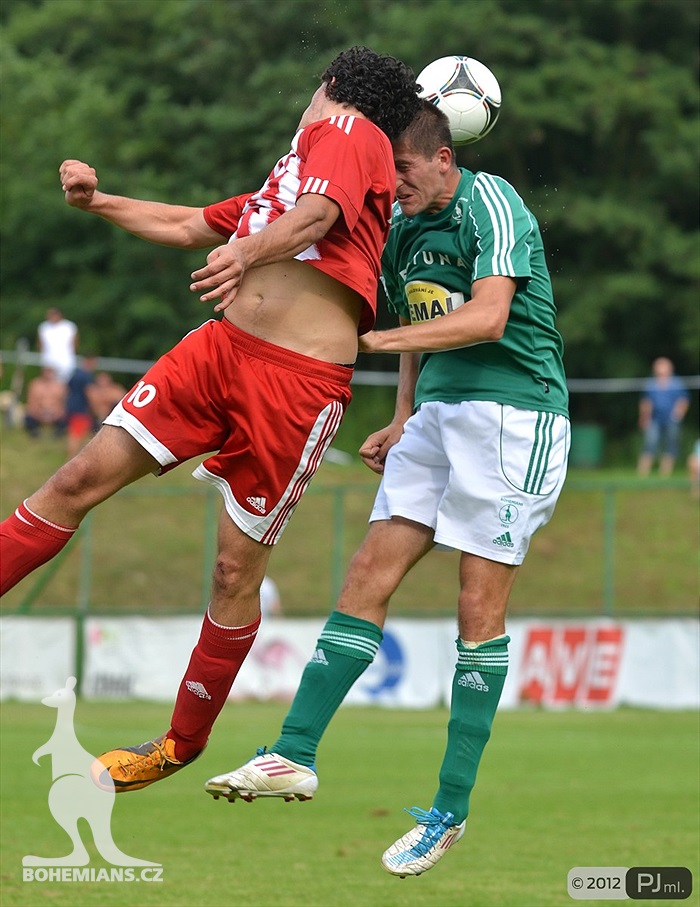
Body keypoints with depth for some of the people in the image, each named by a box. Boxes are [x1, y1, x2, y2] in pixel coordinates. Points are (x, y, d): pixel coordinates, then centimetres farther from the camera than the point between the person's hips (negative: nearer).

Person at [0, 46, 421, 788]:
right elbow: (189, 227, 38)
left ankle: (183, 743, 13)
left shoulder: (348, 128, 3)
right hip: (220, 346, 8)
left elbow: (318, 214, -18)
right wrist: (97, 202, 35)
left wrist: (246, 255, -36)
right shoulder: (284, 179, 27)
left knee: (236, 568, -2)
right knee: (81, 479, -3)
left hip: (299, 383, -7)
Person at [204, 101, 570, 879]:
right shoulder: (398, 227, 12)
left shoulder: (490, 204, -13)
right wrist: (402, 423, 15)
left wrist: (372, 340, -27)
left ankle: (452, 808, -3)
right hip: (439, 413, 8)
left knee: (480, 604, -8)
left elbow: (487, 318, -25)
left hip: (515, 413, -8)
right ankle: (294, 756, -6)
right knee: (370, 571, -3)